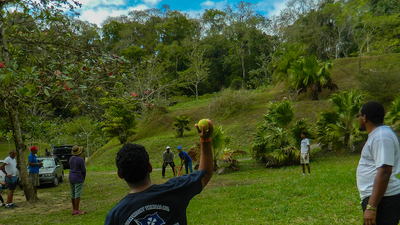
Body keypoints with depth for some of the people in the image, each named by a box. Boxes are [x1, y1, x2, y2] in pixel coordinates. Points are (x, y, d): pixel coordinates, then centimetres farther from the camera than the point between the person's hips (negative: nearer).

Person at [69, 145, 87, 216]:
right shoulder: (81, 159, -17)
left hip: (71, 178, 8)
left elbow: (71, 168, 13)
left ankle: (74, 209, 24)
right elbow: (83, 170, -13)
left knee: (72, 194, 14)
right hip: (78, 178, -8)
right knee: (77, 194, -4)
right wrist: (84, 177, 4)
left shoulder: (71, 158, 5)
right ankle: (77, 211, -2)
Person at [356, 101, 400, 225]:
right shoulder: (377, 134, 15)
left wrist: (371, 207, -26)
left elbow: (384, 173, -25)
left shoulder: (381, 137, -18)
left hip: (383, 200, -10)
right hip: (374, 197, 10)